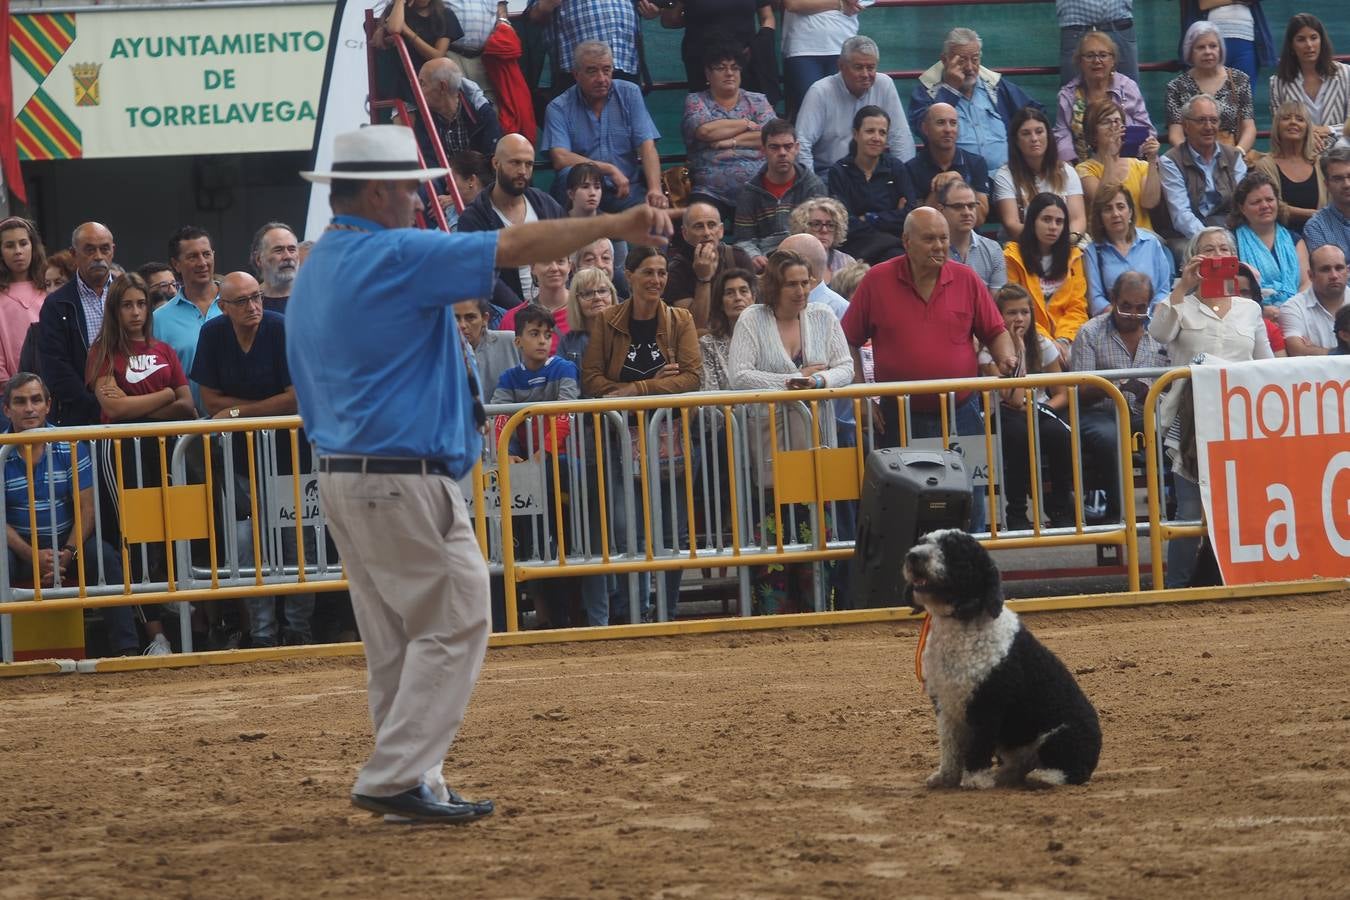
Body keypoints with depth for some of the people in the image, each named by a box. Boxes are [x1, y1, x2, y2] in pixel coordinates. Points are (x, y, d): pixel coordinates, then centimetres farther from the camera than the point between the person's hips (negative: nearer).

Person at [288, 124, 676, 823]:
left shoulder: (312, 272, 15)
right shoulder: (395, 257, -14)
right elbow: (514, 247, -17)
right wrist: (616, 226, -12)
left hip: (339, 475, 10)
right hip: (403, 478, -10)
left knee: (394, 643, 12)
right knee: (454, 624, -5)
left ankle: (408, 786, 14)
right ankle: (396, 778, -10)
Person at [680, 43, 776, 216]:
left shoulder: (758, 101, 18)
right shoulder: (695, 101, 13)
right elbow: (705, 130, -8)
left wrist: (733, 141, -6)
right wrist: (747, 124, 2)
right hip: (711, 193, -1)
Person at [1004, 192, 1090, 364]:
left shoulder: (1073, 256, 13)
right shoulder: (1013, 257, 0)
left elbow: (1077, 308, 9)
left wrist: (1063, 340, -9)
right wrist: (1047, 342, -12)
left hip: (1066, 341, 3)